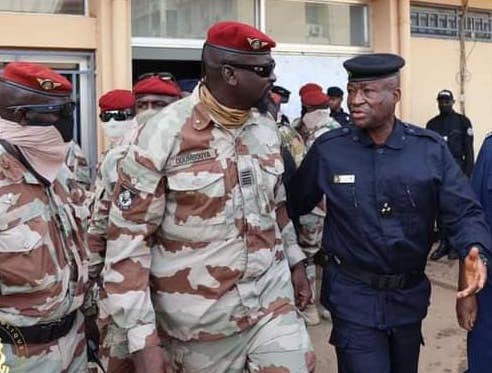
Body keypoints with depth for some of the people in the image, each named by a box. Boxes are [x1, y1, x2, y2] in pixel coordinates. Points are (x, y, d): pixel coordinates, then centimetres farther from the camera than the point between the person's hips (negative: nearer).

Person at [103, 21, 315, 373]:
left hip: (274, 302, 5)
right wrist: (143, 339, -17)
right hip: (202, 320, -4)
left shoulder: (267, 128, 4)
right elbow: (128, 237, -15)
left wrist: (295, 261, 20)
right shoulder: (165, 134, -16)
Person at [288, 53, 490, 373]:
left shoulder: (431, 149, -6)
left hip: (410, 294, 3)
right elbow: (294, 205, 2)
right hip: (354, 296, -3)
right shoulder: (328, 149, -8)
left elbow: (463, 211, -7)